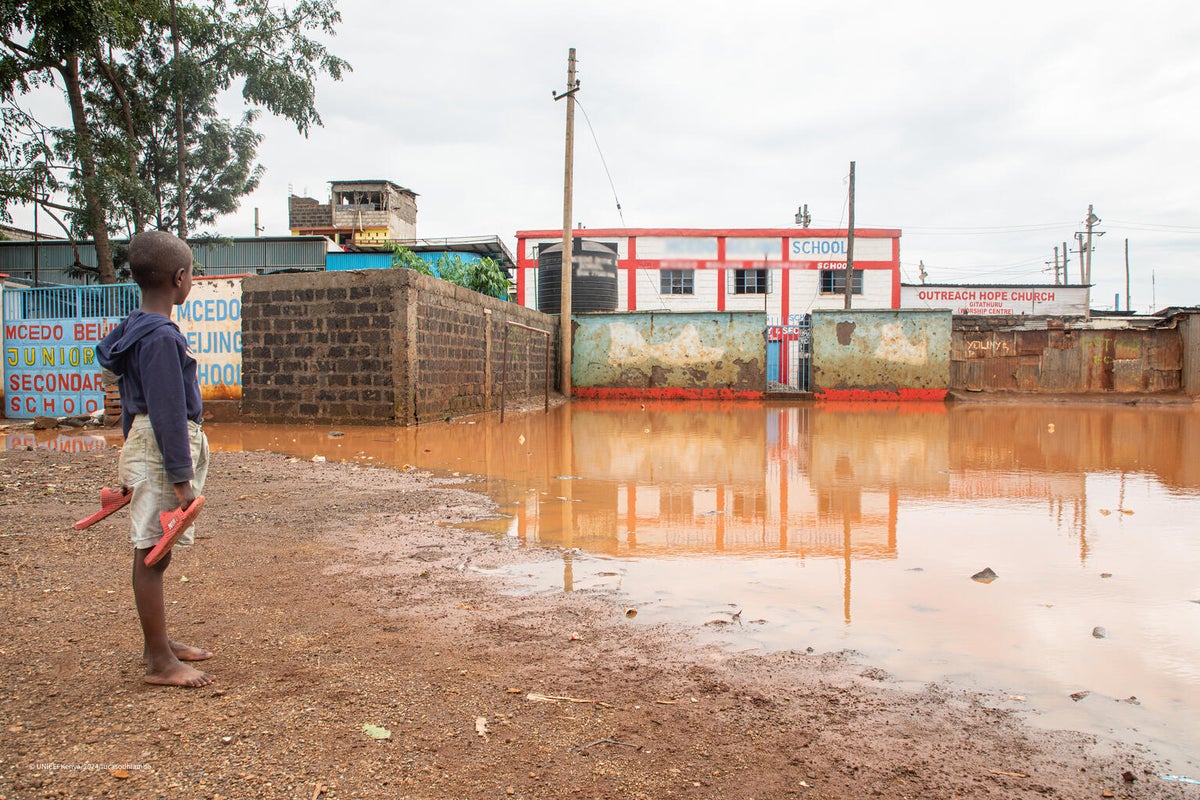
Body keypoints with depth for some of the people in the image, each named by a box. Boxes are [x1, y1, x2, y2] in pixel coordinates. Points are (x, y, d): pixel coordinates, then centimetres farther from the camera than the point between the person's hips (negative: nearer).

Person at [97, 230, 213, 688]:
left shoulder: (138, 329, 12)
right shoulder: (161, 337, -18)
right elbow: (167, 413, -20)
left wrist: (134, 464, 26)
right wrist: (181, 478, -18)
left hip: (144, 448, 10)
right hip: (161, 453, -10)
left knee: (153, 554, 18)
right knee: (151, 555, -3)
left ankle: (159, 642, 32)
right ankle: (160, 664, 5)